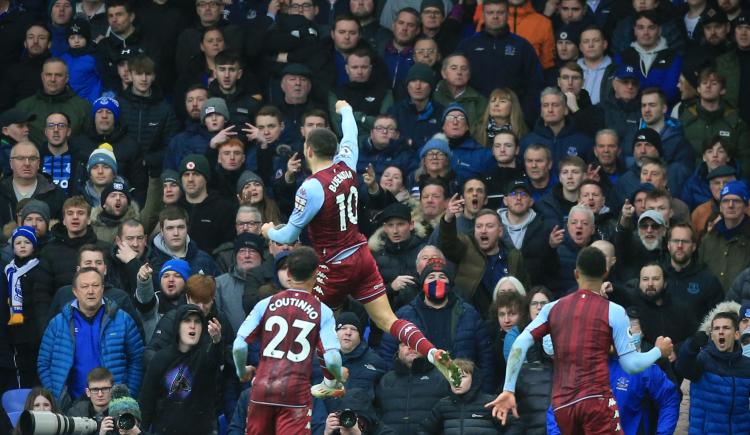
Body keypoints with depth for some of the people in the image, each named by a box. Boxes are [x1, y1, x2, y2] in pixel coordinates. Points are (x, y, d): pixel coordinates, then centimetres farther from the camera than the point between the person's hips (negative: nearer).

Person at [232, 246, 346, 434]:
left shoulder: (266, 304, 5)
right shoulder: (322, 312, -1)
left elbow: (239, 346, -2)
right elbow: (332, 359, -9)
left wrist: (242, 372, 18)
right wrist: (340, 377, 13)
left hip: (262, 387, 3)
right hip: (296, 392, -3)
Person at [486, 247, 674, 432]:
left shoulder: (553, 308, 11)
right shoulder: (613, 311, 0)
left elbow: (520, 345, 1)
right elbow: (631, 365, -1)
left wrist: (508, 390, 0)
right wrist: (659, 351, 17)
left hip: (561, 404, 4)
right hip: (597, 399, -4)